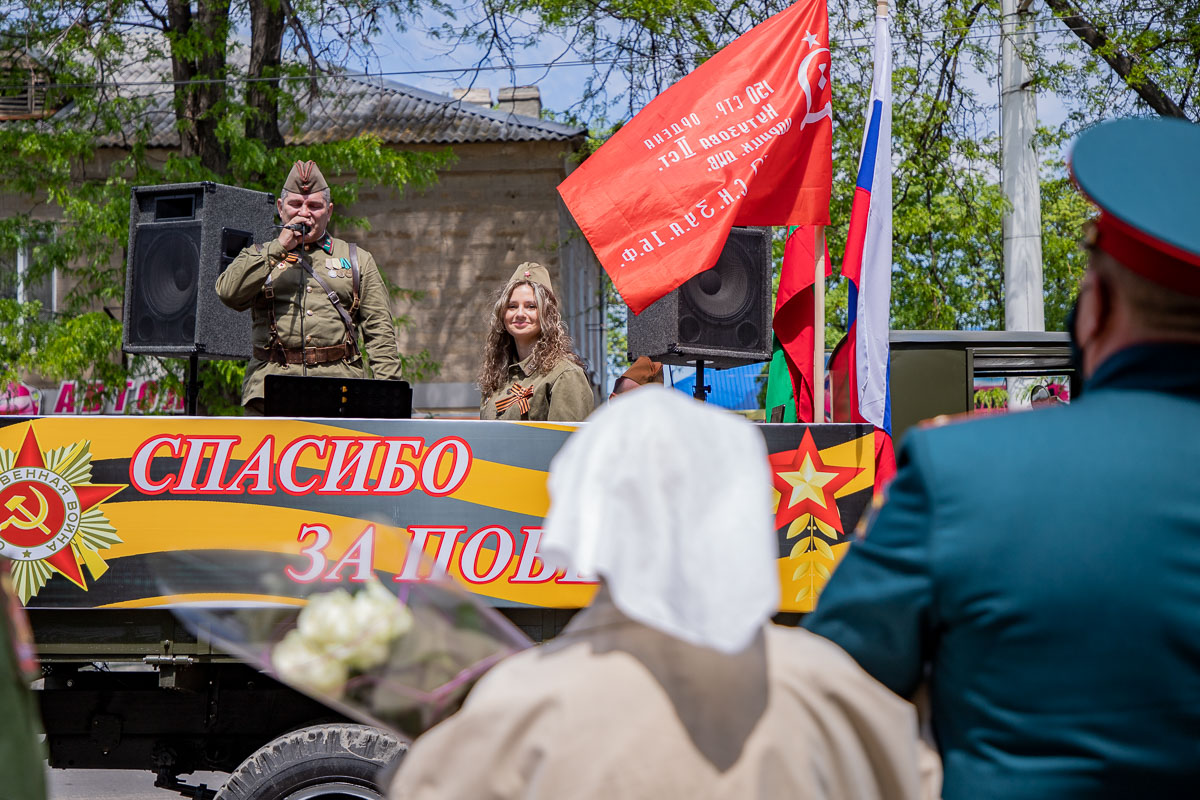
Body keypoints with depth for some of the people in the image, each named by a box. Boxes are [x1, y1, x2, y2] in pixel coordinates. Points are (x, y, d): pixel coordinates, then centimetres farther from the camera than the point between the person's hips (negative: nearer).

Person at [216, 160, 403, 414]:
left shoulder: (358, 260, 19)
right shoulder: (259, 257, 18)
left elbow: (379, 331, 13)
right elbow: (228, 293, -3)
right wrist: (279, 247, -4)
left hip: (339, 386, 0)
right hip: (272, 386, 0)